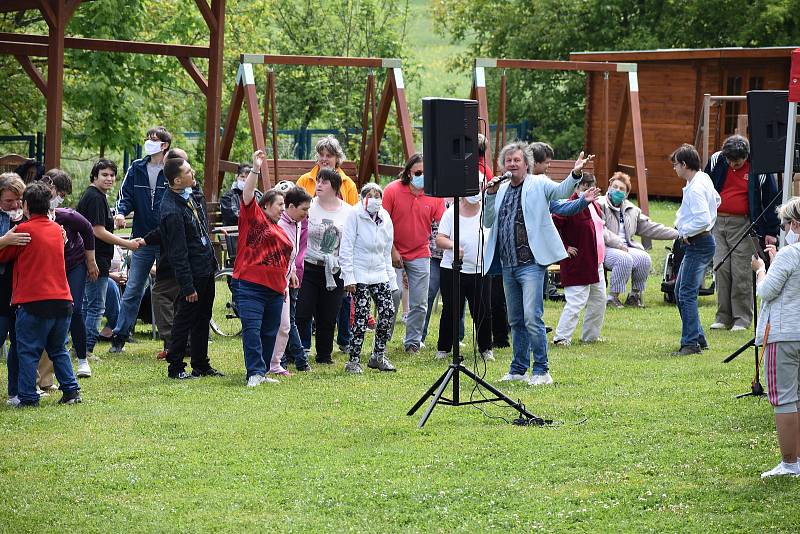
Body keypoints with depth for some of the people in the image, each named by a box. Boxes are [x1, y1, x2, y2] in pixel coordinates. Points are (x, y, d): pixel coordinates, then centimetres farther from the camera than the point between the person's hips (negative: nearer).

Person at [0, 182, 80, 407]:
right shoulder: (57, 229, 12)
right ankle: (71, 390, 13)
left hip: (33, 302, -6)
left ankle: (28, 398, -1)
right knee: (58, 350, 18)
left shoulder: (23, 230, -6)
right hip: (62, 300, 6)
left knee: (28, 352, 1)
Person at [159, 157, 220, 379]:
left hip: (206, 268, 9)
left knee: (202, 320, 16)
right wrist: (188, 287, -20)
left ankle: (201, 364, 26)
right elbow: (178, 252, -22)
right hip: (193, 273, -9)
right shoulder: (172, 211, -24)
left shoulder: (189, 195, 4)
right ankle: (175, 367, 12)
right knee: (185, 320, 2)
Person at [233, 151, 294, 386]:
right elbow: (248, 195, -12)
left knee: (270, 333, 8)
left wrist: (289, 277, 28)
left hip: (275, 289, 8)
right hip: (250, 285, -8)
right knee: (252, 329, -13)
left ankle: (261, 373, 15)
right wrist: (256, 169, -20)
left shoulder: (280, 231, 24)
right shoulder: (254, 217, 3)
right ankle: (255, 373, -17)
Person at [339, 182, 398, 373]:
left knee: (388, 311, -2)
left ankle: (378, 356, 12)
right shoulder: (355, 215, -8)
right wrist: (348, 277, -14)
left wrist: (391, 279, 13)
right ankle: (353, 361, -1)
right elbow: (346, 248, -9)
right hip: (360, 274, -6)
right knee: (362, 316, -9)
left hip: (379, 275, 6)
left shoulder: (385, 219, 9)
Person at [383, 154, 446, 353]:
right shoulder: (392, 190, -8)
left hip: (420, 256, 2)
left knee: (419, 304, 4)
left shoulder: (435, 195, -1)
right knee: (392, 297, -3)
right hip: (394, 253, -2)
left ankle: (413, 341, 17)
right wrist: (392, 251, -7)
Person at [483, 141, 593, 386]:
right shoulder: (501, 189, 14)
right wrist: (490, 195, -3)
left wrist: (575, 174, -38)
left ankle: (541, 370, -7)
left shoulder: (538, 184, -2)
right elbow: (488, 222, 11)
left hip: (531, 262, -6)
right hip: (508, 265, 6)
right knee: (516, 321, 14)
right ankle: (518, 370, 22)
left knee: (532, 318, -13)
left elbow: (562, 191, -19)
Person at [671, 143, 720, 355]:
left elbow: (703, 220, -30)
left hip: (698, 245, -11)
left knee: (687, 295, -10)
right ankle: (698, 338, 20)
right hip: (696, 244, 11)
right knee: (679, 292, 16)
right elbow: (716, 200, 29)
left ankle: (691, 343, -10)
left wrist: (685, 232, -13)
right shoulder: (704, 179, 10)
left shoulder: (695, 189, -21)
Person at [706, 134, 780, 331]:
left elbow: (771, 199, 1)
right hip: (717, 222, 3)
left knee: (741, 272, -5)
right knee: (721, 270, 1)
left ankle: (742, 319, 4)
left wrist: (771, 232, -1)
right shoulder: (716, 161, 3)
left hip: (742, 225, -3)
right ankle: (723, 317, 8)